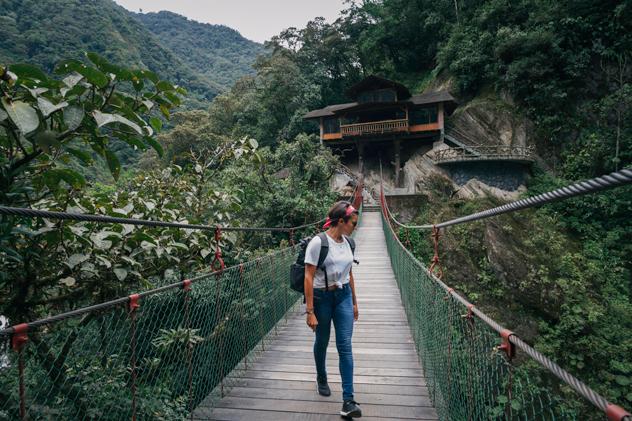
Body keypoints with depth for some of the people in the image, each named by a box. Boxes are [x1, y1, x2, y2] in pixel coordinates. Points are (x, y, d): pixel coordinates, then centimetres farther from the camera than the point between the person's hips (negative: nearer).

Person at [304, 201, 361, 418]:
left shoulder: (346, 242, 2)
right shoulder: (318, 242, -17)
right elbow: (309, 278, -17)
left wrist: (354, 302, 17)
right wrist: (310, 312, -19)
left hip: (343, 296, 4)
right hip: (322, 297, -4)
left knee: (345, 346, -2)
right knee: (322, 342, 16)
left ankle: (348, 401, 2)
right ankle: (321, 379, 45)